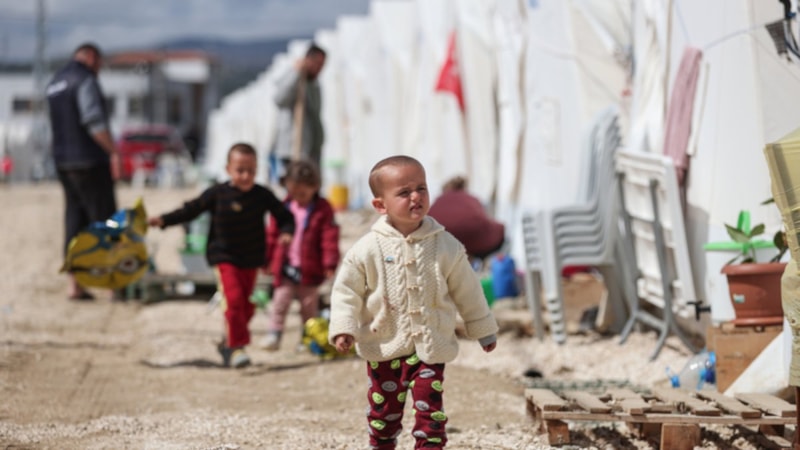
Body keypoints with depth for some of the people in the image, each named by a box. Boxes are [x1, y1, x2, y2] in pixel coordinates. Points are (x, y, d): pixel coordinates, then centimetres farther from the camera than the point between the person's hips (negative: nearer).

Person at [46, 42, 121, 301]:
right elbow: (94, 121, -21)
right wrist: (114, 152, -16)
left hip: (63, 161, 8)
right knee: (104, 221, -4)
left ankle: (75, 285, 8)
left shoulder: (55, 83, 17)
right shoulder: (85, 80, -11)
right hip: (90, 161, -8)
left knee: (75, 222, 10)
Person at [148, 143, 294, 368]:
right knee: (234, 300, -18)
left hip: (252, 260, 3)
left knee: (247, 305, 10)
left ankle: (227, 344, 28)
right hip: (224, 258, -3)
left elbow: (284, 216, 3)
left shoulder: (262, 195, -4)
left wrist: (286, 232, -18)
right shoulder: (217, 194, -8)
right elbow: (191, 210, -2)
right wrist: (164, 220, -11)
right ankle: (236, 346, -13)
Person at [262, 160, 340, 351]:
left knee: (309, 306, 9)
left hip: (309, 270, -2)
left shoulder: (322, 210, -7)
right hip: (285, 268, 2)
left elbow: (330, 237, -10)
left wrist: (330, 264, -16)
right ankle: (274, 334, -2)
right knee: (280, 301, -3)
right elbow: (272, 234, 8)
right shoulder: (284, 208, 3)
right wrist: (266, 259, 9)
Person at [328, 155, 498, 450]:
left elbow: (467, 291, 5)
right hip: (384, 347, 0)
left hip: (431, 346, 0)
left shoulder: (446, 247, -6)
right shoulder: (367, 249, -10)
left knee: (430, 407, -4)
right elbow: (347, 291, -2)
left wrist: (483, 330, 12)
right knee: (383, 409, 12)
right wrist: (343, 329, -13)